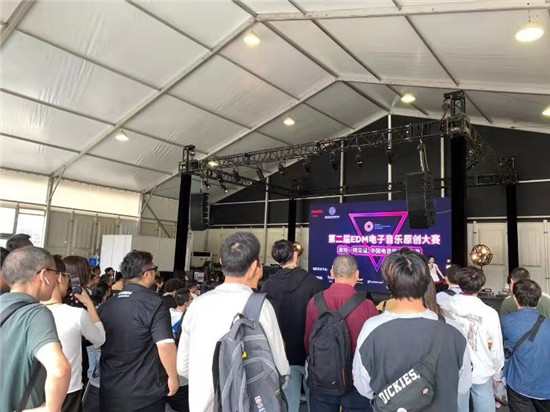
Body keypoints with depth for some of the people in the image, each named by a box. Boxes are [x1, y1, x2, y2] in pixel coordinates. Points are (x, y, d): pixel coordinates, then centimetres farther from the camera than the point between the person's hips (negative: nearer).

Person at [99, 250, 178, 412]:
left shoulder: (106, 305, 3)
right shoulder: (154, 304, -17)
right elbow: (165, 346, -24)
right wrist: (173, 377, -11)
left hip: (110, 391, 6)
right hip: (145, 393, -6)